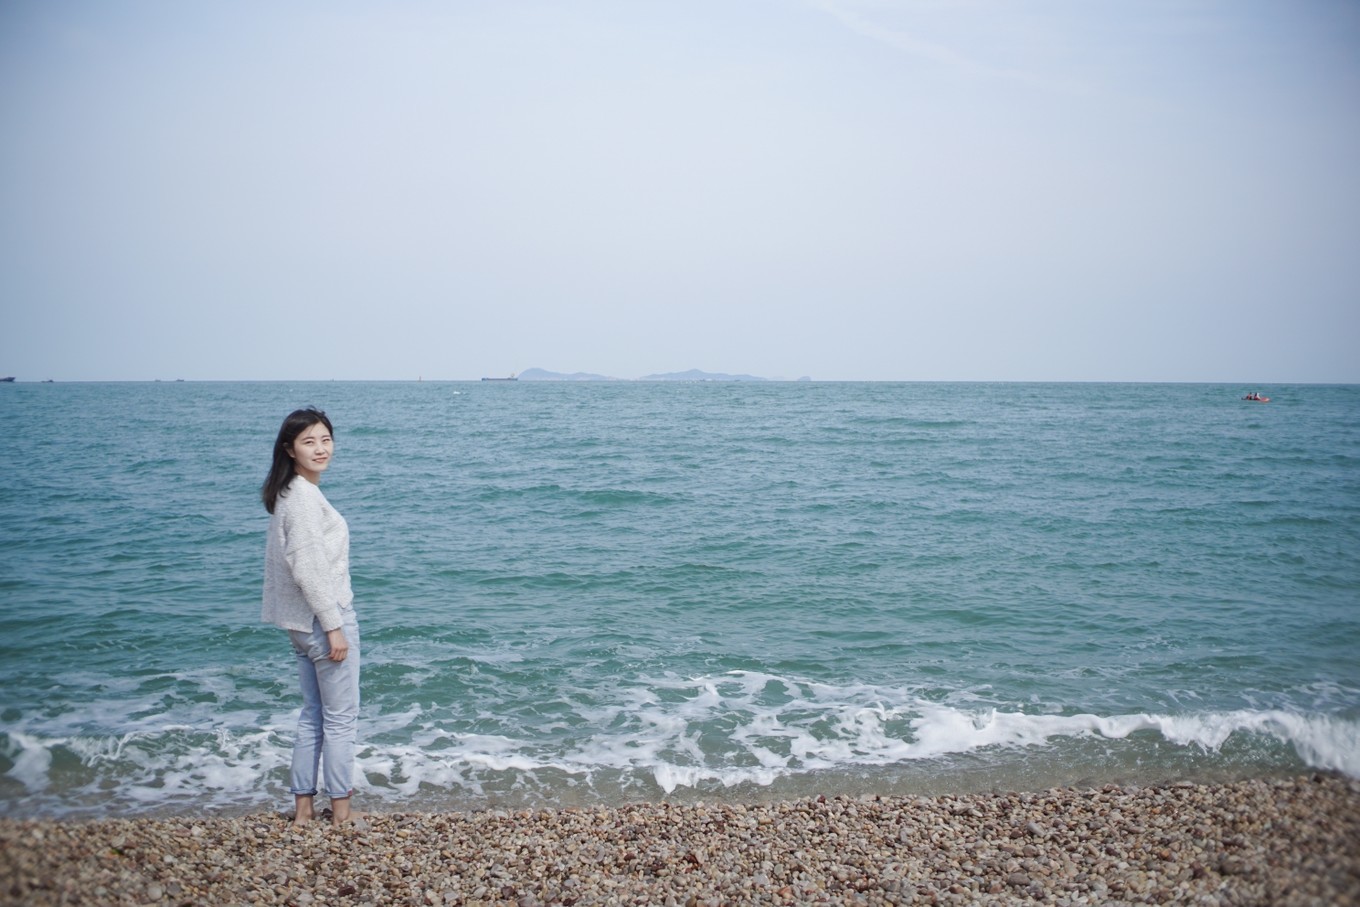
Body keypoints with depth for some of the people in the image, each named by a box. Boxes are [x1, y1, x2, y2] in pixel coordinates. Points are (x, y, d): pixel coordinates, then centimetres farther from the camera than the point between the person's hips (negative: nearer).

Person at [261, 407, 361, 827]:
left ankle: (303, 807, 23)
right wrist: (334, 627, -20)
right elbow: (308, 570, -24)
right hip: (322, 618, -10)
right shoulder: (305, 498, -20)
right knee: (341, 718, 2)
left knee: (313, 715, 17)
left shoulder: (291, 493, 11)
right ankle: (341, 810, 12)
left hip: (304, 621, 10)